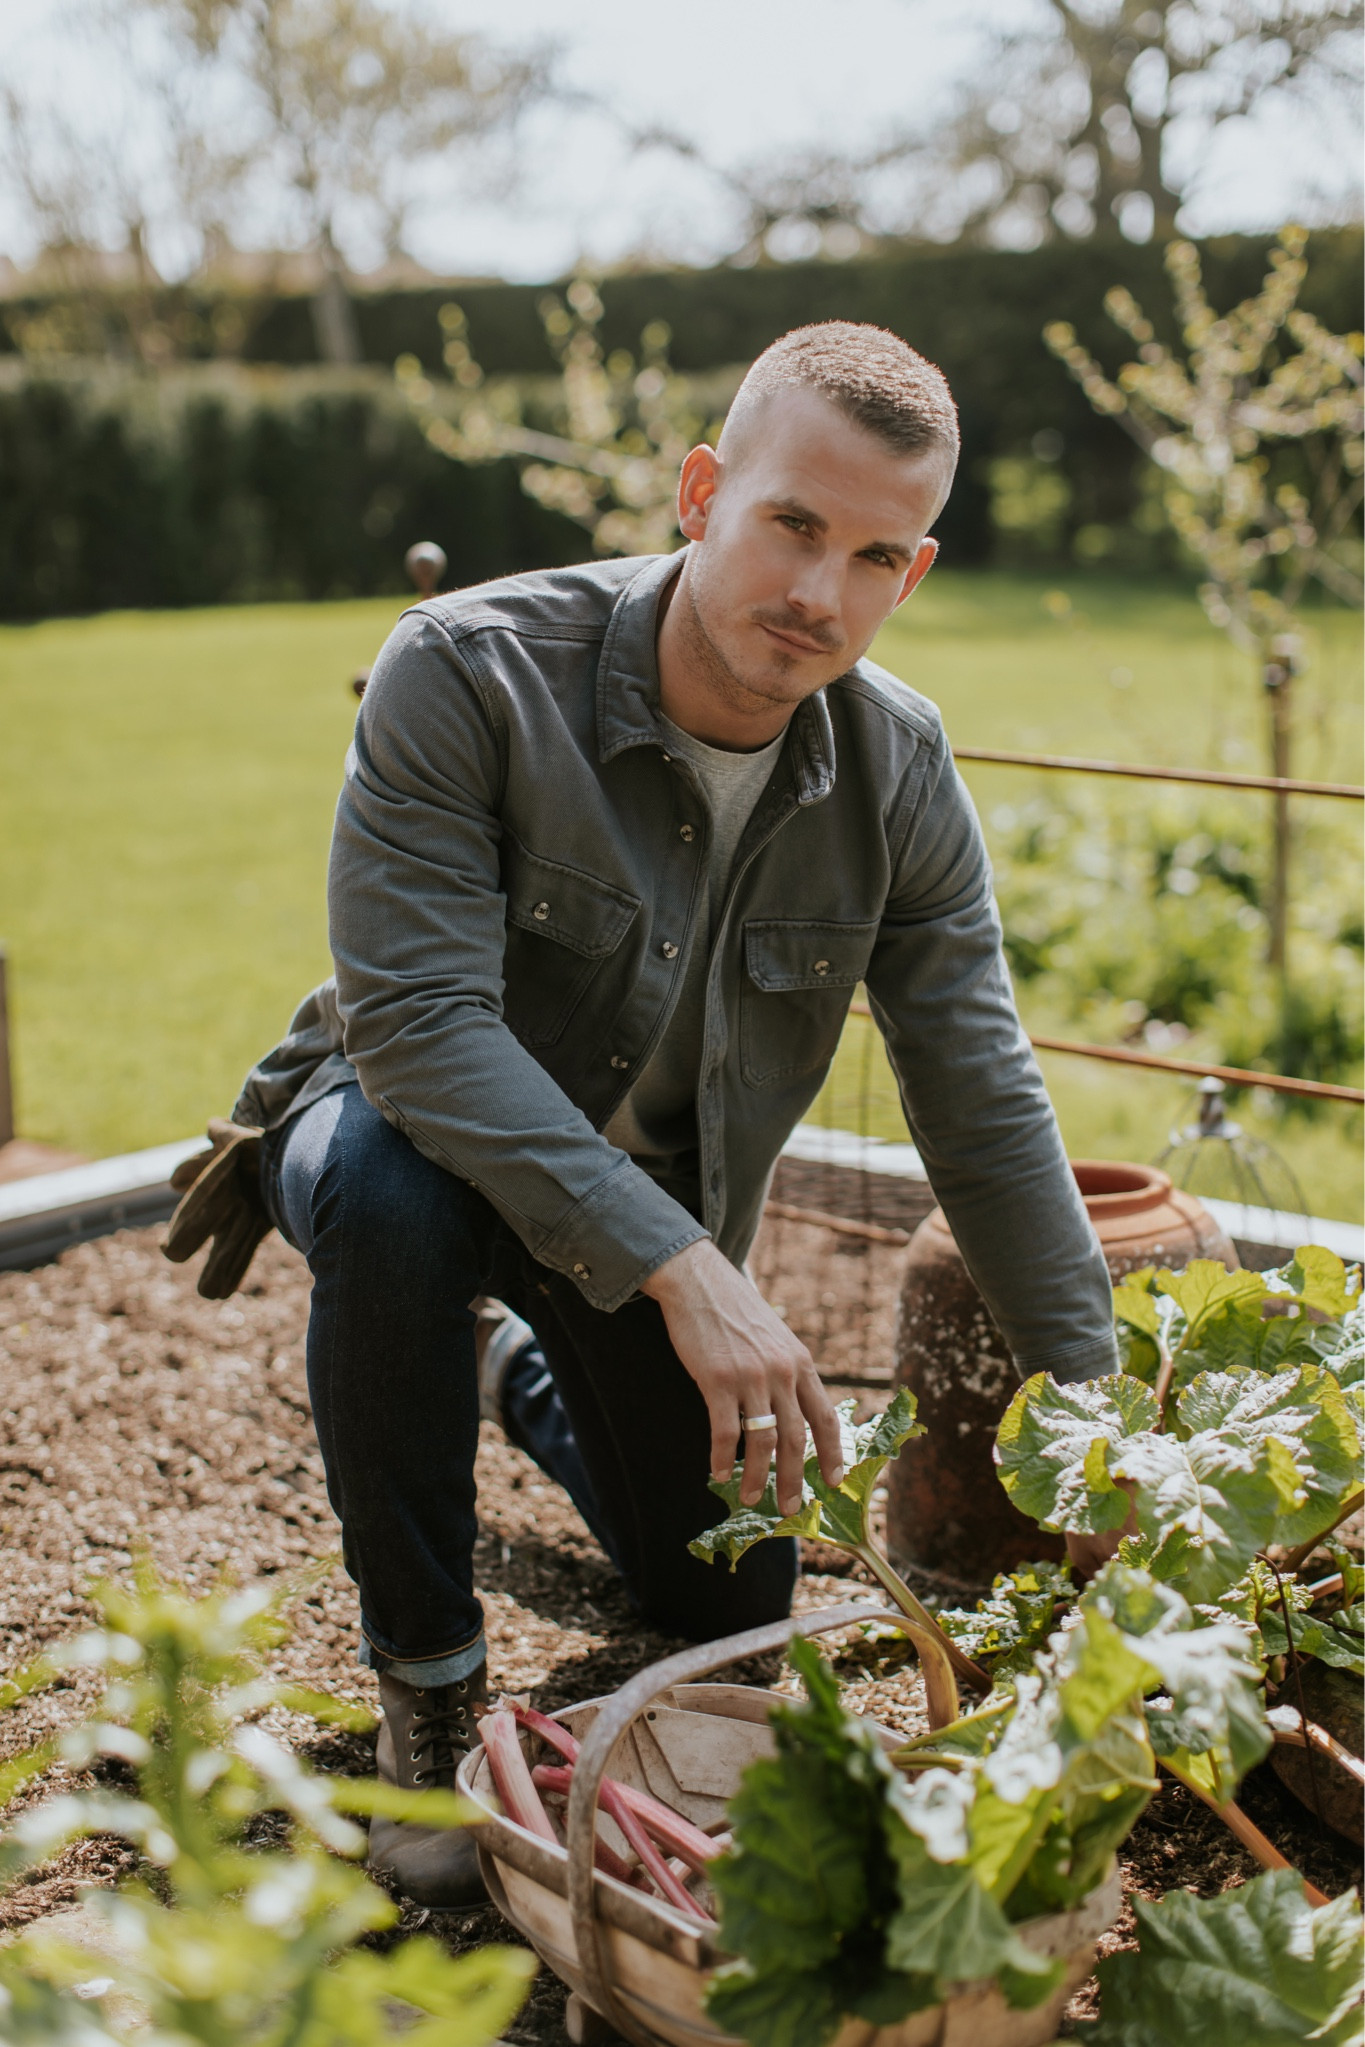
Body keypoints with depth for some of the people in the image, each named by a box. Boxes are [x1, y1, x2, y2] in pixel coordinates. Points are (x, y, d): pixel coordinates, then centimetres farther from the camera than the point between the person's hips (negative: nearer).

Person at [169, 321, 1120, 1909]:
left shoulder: (900, 769, -17)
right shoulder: (464, 672, -30)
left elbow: (984, 1107, -11)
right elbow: (416, 1019, -35)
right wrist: (683, 1271, -42)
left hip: (657, 1183, 4)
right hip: (413, 1119, -3)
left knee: (730, 1612, 7)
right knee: (390, 1187, -40)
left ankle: (534, 1388, 40)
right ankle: (424, 1672, -15)